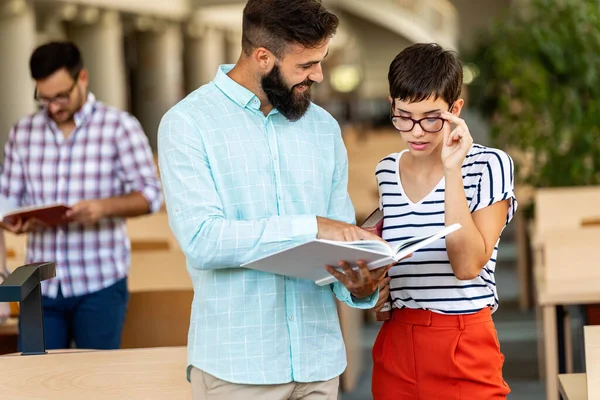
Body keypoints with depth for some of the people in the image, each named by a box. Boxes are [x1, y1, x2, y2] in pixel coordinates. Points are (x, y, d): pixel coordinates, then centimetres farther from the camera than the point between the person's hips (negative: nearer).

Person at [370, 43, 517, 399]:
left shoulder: (489, 165, -7)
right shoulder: (386, 172, 7)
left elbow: (467, 265, -18)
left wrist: (452, 170, -19)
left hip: (463, 346, -4)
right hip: (396, 346, 4)